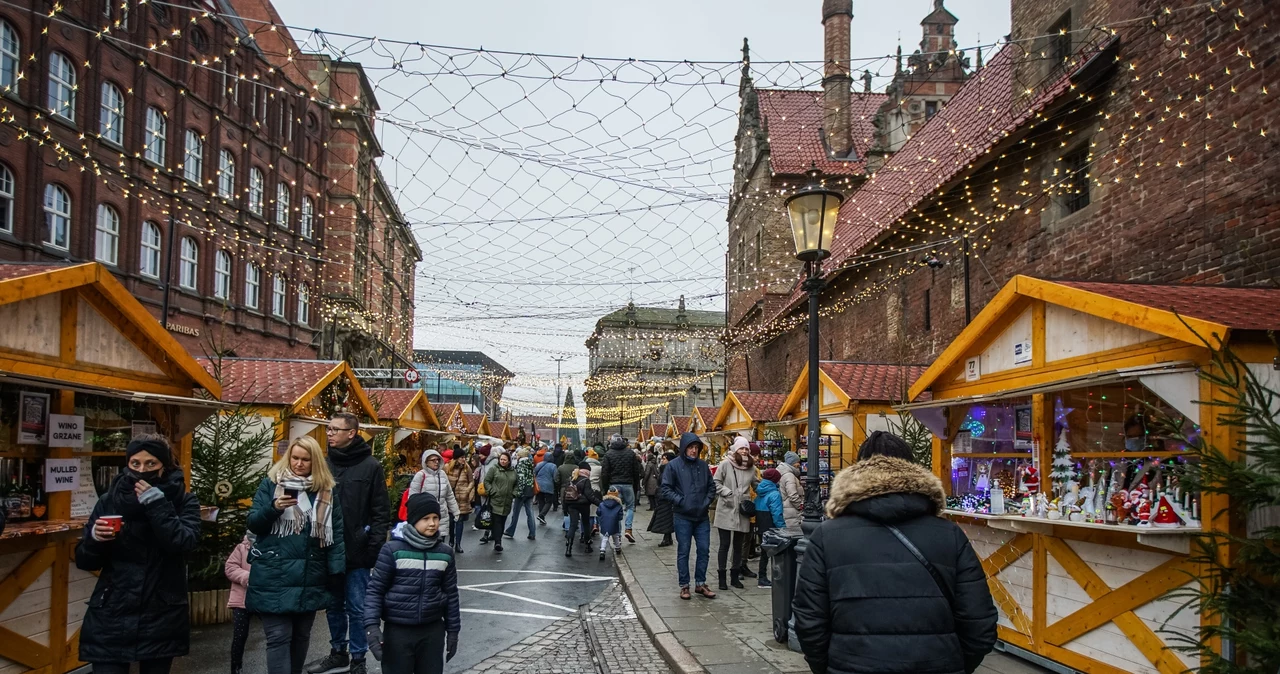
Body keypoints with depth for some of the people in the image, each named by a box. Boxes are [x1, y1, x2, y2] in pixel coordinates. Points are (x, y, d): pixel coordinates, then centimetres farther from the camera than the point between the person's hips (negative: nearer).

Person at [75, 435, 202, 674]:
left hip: (161, 619, -1)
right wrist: (95, 539, -15)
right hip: (111, 620, 1)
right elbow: (84, 561, 5)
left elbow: (184, 544, -17)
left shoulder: (183, 501, 1)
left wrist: (157, 504, -18)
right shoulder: (109, 501, 4)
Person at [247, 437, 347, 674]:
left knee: (301, 635, 14)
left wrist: (337, 572, -1)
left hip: (310, 577, 3)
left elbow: (337, 533, 7)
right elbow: (253, 524, 1)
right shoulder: (271, 483, 3)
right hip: (275, 577, -2)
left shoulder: (328, 489, 7)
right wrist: (274, 507, -19)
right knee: (279, 637, -6)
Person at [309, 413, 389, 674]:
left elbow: (381, 513, -6)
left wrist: (374, 549, -13)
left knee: (357, 608, 4)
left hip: (357, 552, -4)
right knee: (334, 606, 15)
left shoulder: (371, 466, -7)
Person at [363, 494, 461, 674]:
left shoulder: (445, 552, 1)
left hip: (433, 631, 3)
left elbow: (451, 594, 9)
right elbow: (375, 590, -7)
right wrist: (371, 625, -17)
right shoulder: (393, 550, -10)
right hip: (398, 631, -3)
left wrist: (453, 631, 10)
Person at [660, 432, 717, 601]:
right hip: (682, 517, -4)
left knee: (704, 550, 6)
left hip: (702, 516, 4)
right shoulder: (674, 466, -6)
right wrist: (680, 501, -15)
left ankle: (700, 583, 19)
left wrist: (707, 501, 0)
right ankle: (684, 586, 14)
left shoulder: (703, 465, 7)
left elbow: (711, 486, 14)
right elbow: (665, 489, -7)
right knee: (683, 551, 4)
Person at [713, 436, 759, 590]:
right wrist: (728, 493, -12)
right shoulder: (725, 464, -5)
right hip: (726, 510, -4)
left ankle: (735, 576, 23)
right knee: (725, 544, 0)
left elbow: (756, 484, 20)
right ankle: (721, 577, 9)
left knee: (739, 545, 12)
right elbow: (716, 483, -4)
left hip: (742, 513, 4)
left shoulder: (751, 468, 6)